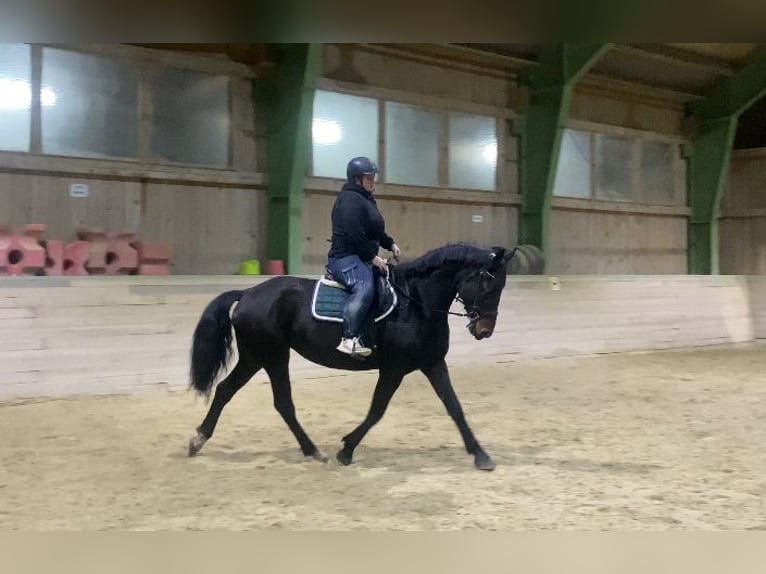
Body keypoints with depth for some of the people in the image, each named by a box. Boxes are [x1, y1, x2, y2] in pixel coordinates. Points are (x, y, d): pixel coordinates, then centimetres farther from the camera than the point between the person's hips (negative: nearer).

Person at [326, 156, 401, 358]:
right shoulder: (350, 199, -13)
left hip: (361, 257, 11)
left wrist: (390, 244, 16)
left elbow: (375, 231, 29)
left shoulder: (365, 199, 19)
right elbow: (354, 235, -22)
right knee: (365, 288, -34)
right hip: (346, 257, -11)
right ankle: (350, 339, -41)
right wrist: (373, 257, -20)